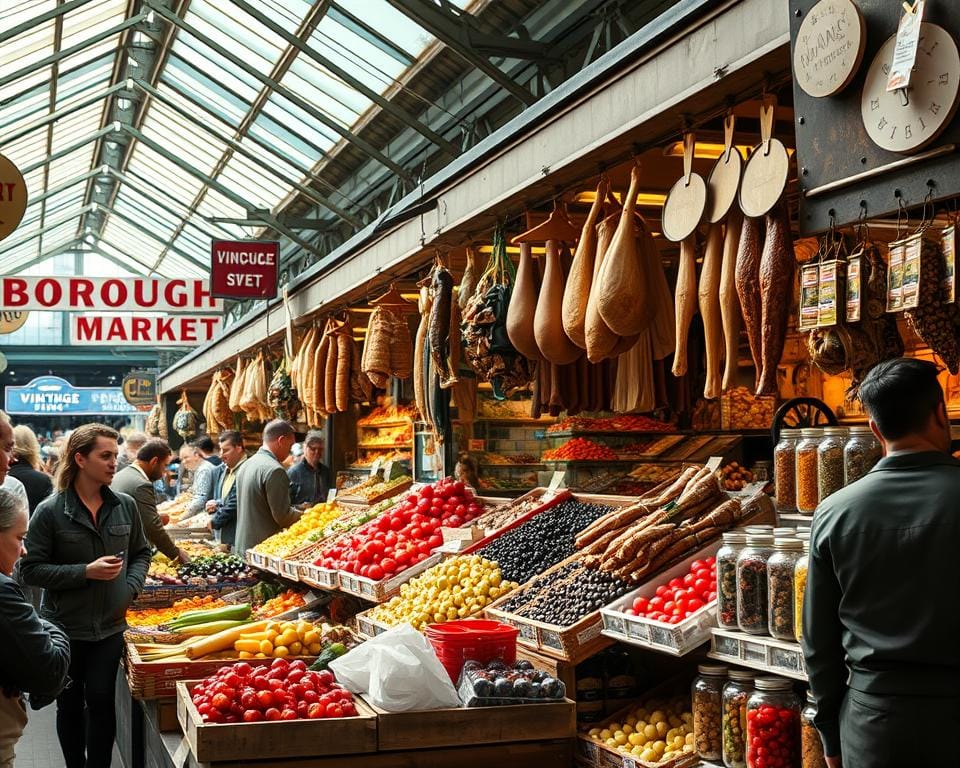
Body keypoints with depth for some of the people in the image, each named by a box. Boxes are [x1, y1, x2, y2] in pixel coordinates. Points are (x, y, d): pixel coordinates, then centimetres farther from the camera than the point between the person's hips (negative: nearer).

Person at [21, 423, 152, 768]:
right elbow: (31, 569, -10)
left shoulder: (125, 506, 1)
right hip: (65, 627, -2)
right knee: (70, 705, 11)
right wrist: (86, 572, -19)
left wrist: (130, 588, -4)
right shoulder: (50, 511, -10)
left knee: (101, 701, 0)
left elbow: (141, 553, 14)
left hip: (110, 625, 2)